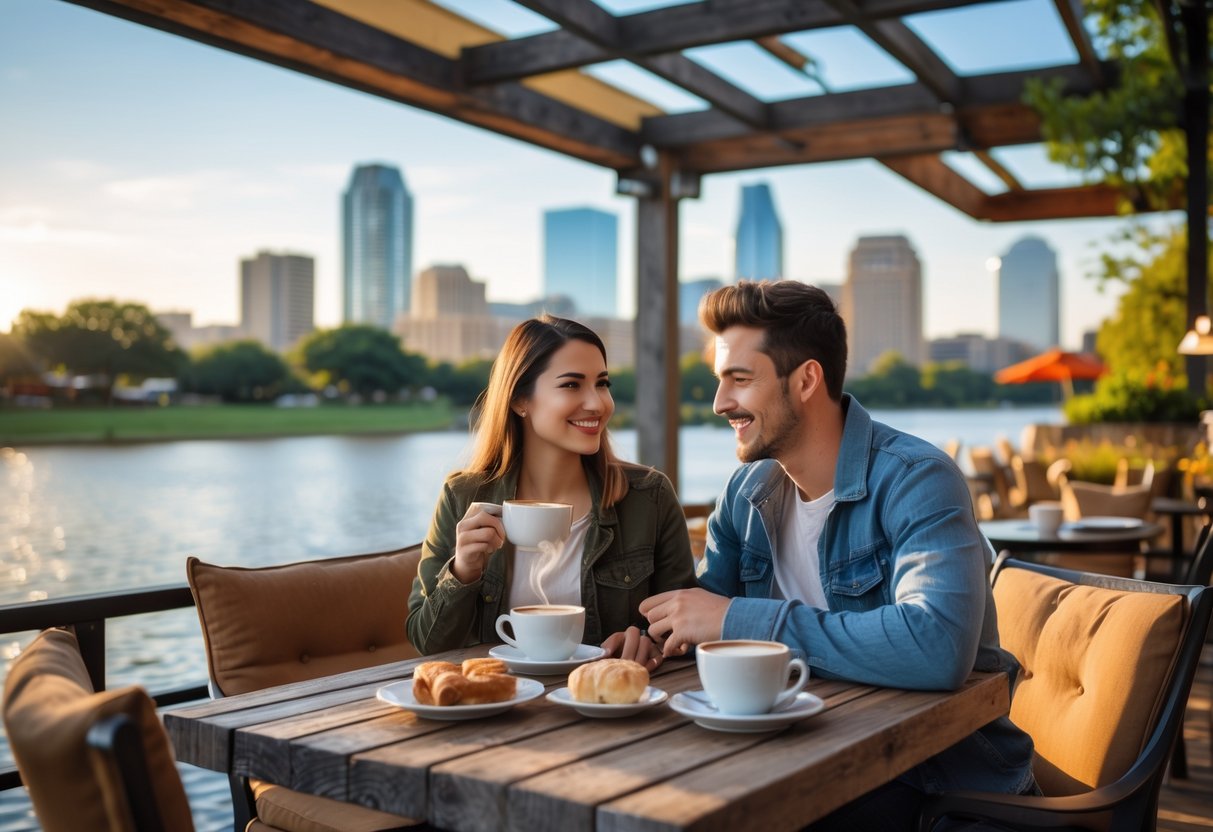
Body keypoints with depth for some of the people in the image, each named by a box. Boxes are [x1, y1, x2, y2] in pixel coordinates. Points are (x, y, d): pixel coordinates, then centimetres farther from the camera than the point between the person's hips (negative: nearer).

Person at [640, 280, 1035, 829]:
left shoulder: (916, 481, -20)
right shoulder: (748, 490, 3)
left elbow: (937, 648, -36)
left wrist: (739, 619, -30)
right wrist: (656, 632, -16)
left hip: (948, 773, -6)